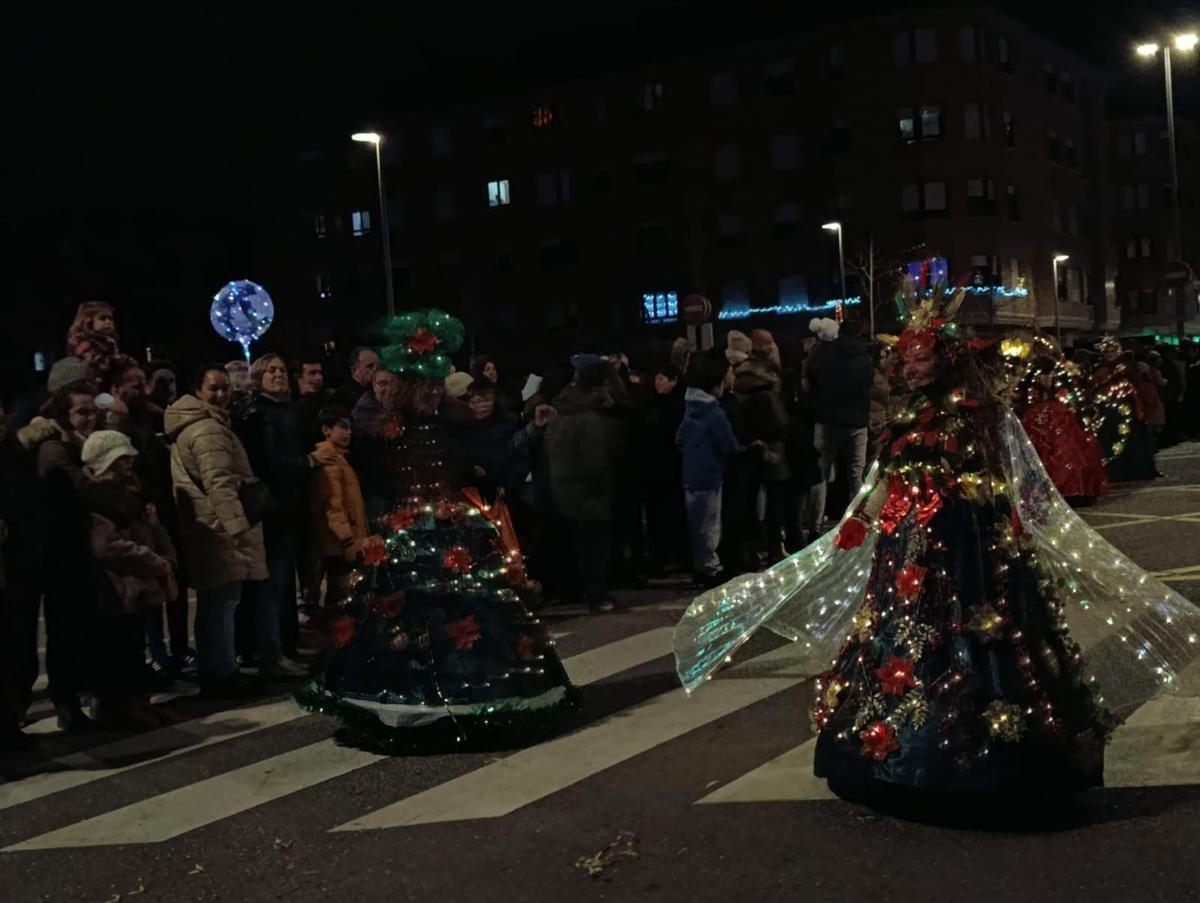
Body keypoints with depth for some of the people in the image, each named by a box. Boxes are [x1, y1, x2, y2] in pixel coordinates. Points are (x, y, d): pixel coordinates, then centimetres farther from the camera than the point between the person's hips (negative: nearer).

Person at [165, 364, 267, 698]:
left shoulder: (195, 424, 18)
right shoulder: (209, 429, -16)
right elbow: (220, 484, -26)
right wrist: (239, 526, -30)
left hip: (206, 528, 11)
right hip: (220, 530, -11)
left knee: (211, 604, 16)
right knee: (223, 603, -6)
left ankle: (211, 674, 23)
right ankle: (223, 676, -2)